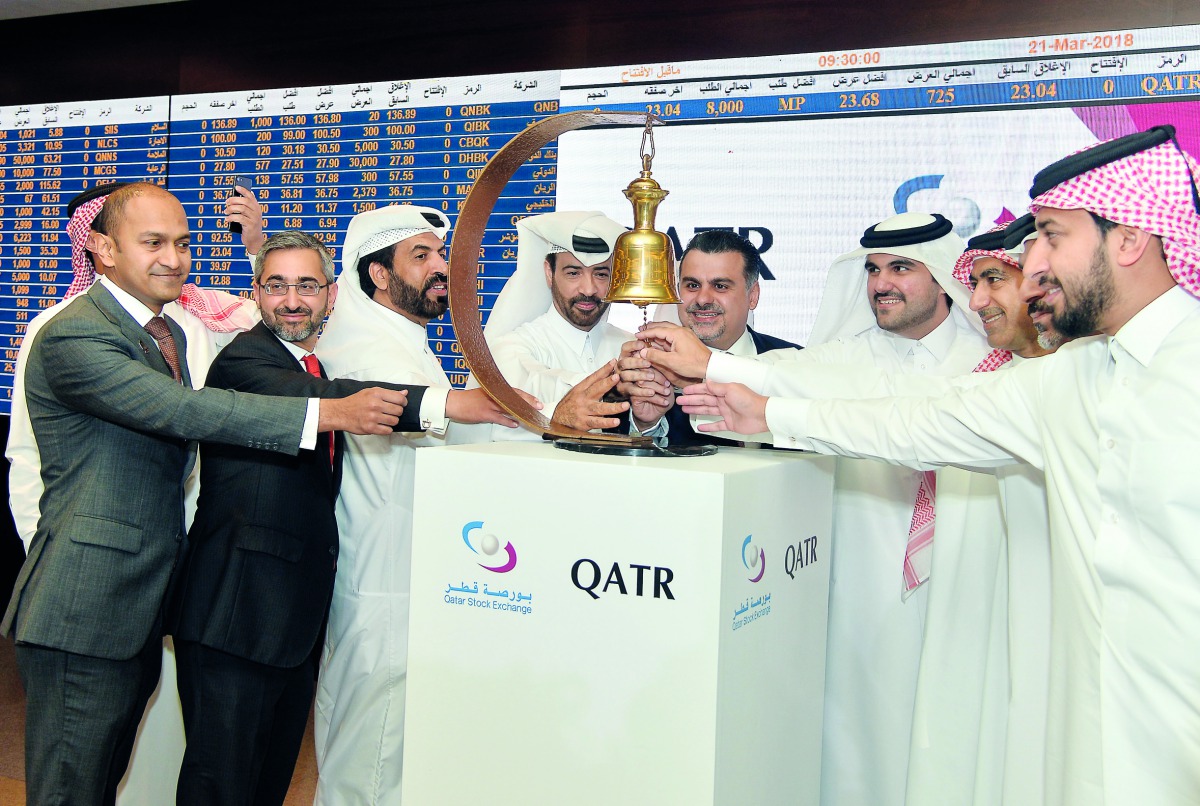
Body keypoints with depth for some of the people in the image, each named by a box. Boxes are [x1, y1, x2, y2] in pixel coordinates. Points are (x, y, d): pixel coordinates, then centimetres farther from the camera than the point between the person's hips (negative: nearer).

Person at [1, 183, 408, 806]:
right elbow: (182, 410, -29)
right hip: (85, 613, -9)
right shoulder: (73, 336, -17)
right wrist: (329, 412, -33)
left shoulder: (168, 333, 15)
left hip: (142, 609, 9)